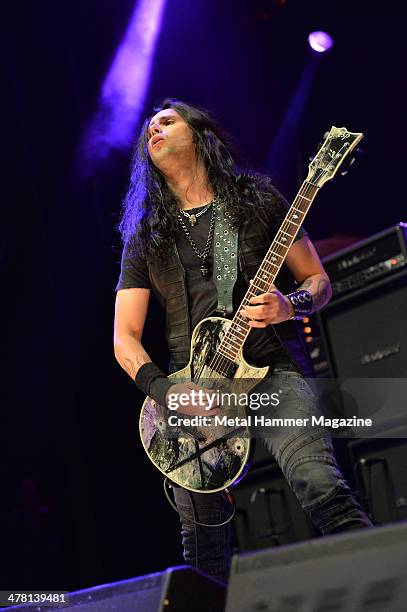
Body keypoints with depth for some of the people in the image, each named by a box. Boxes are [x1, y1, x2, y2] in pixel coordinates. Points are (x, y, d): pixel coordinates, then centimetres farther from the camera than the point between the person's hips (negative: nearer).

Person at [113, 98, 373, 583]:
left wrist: (291, 306, -11)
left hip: (273, 371, -3)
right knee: (202, 538, -1)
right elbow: (125, 337, 10)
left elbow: (318, 281, 12)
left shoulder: (258, 201, 10)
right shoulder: (145, 236, 14)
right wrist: (164, 391, -8)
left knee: (320, 485, -26)